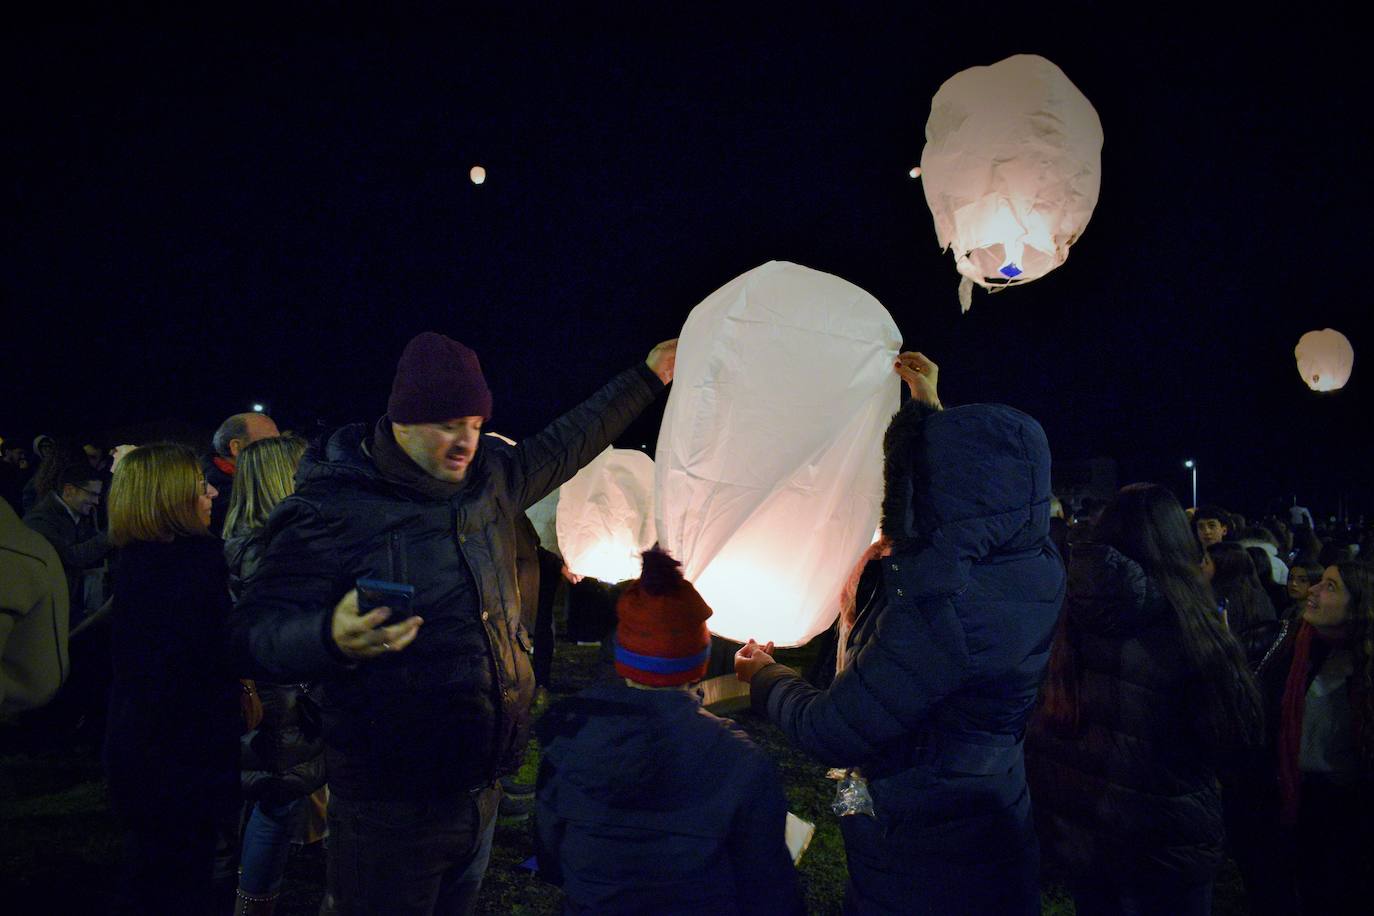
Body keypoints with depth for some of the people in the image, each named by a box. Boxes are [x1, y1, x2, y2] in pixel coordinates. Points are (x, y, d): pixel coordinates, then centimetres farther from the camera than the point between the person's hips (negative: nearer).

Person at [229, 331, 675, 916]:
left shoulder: (491, 479, 5)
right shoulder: (330, 509, -14)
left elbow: (567, 445, 20)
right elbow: (254, 635, -16)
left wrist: (647, 378, 27)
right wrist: (332, 638, -38)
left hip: (482, 791, 6)